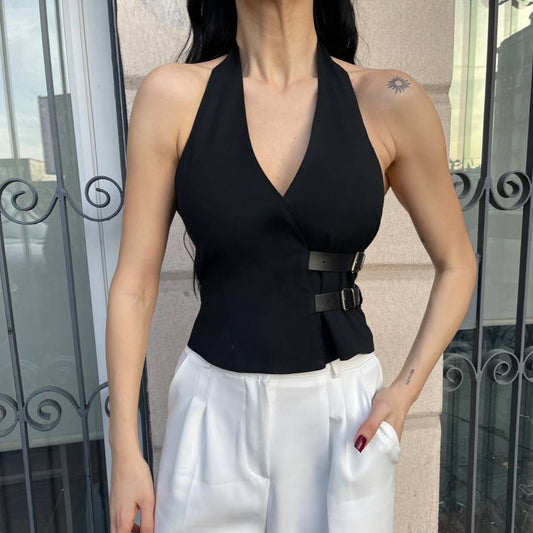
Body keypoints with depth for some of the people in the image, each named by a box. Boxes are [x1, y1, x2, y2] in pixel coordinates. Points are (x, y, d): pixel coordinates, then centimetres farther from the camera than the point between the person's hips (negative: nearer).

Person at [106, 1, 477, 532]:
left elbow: (456, 265, 5)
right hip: (217, 408, 1)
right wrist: (125, 452, -2)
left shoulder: (388, 101, -7)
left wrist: (406, 389, -5)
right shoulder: (173, 95, -7)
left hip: (344, 409, 1)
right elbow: (134, 283, -5)